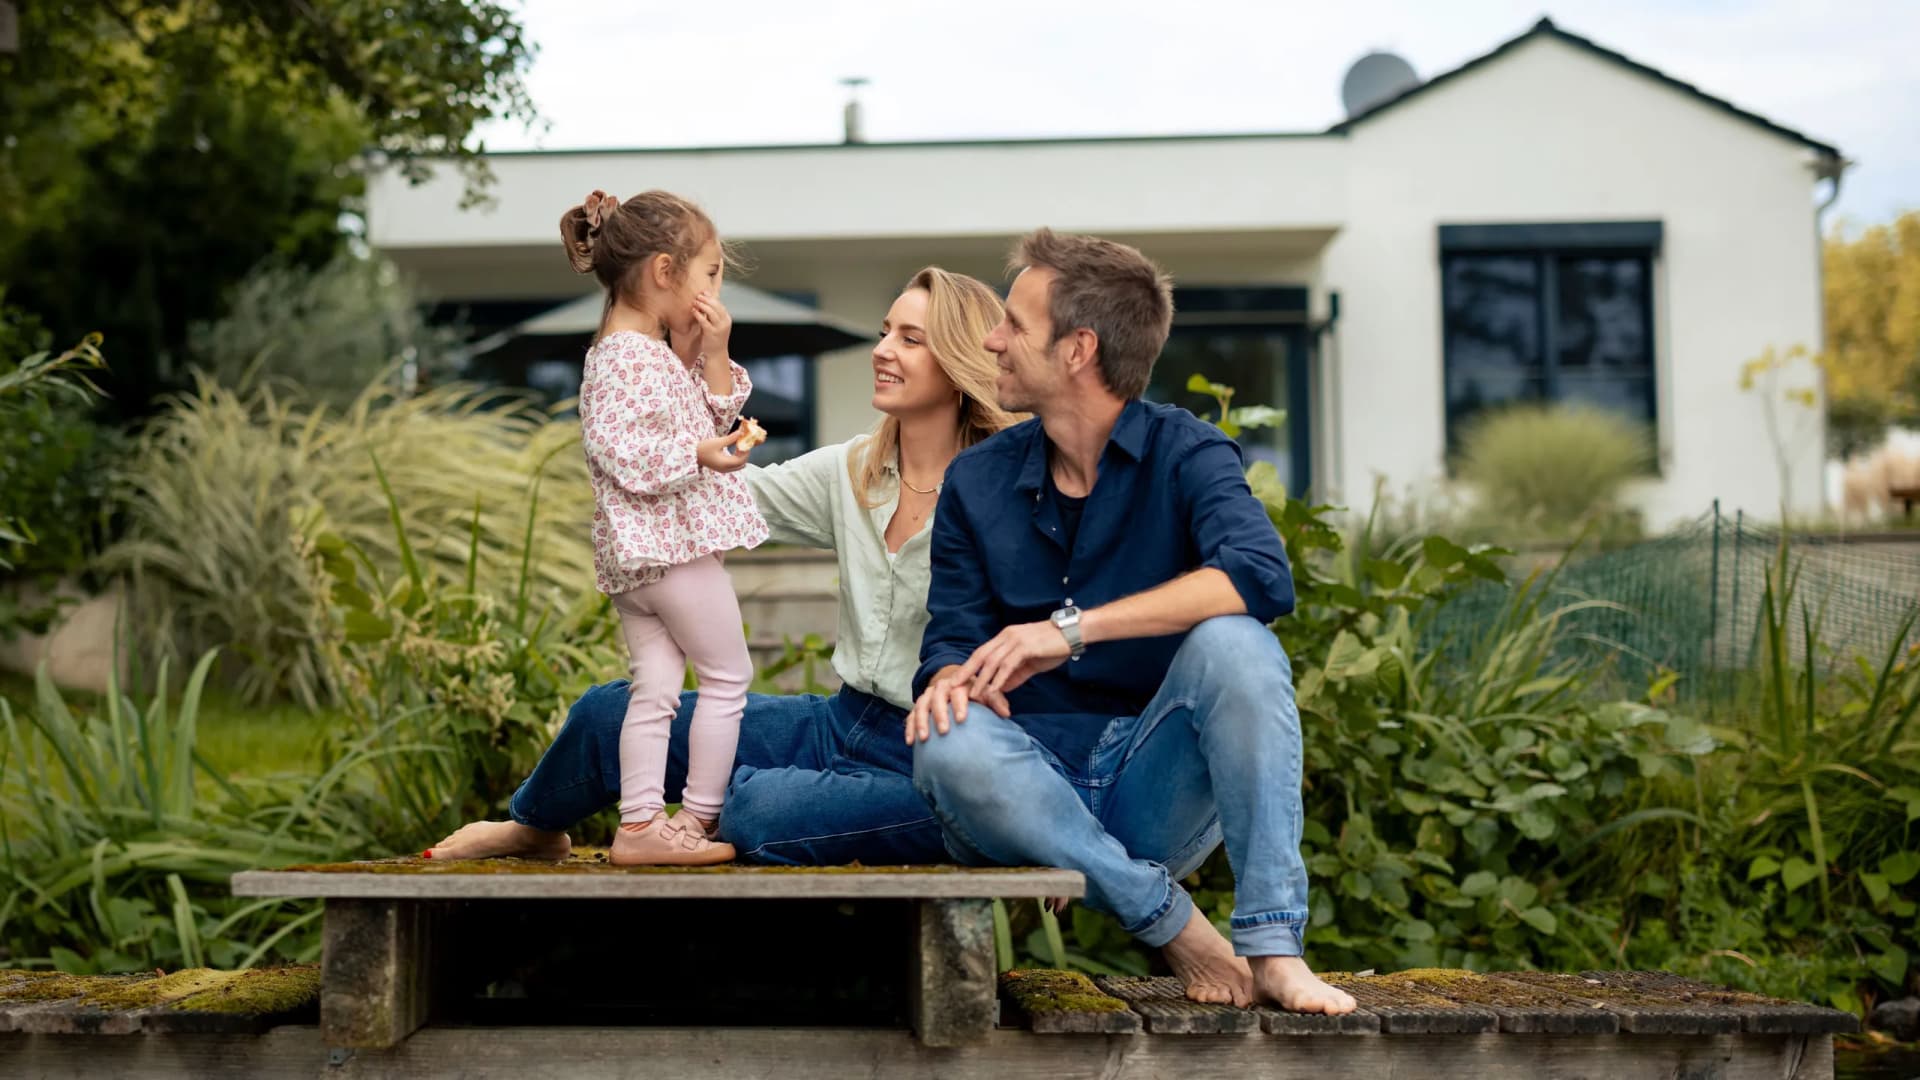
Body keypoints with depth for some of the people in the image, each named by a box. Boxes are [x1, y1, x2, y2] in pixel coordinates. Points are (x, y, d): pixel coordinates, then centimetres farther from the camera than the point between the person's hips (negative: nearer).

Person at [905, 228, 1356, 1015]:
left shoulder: (1183, 455, -3)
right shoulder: (978, 482, 9)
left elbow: (1260, 577, -23)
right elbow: (954, 634, 3)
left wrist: (1072, 629, -30)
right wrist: (952, 678, -24)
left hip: (1161, 792, -2)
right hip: (1039, 789, 2)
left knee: (1232, 642, -29)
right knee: (949, 746, -31)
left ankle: (1273, 947, -28)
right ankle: (1168, 922, -17)